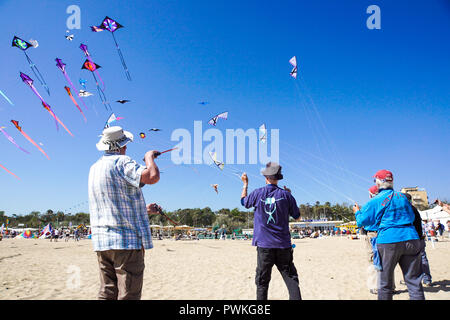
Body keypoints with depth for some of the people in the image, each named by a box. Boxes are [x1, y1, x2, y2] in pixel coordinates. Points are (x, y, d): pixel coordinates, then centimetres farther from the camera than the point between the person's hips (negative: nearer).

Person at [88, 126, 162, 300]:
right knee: (128, 295, -4)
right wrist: (149, 156, -4)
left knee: (107, 294, 11)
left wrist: (144, 210, 28)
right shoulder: (121, 162, -10)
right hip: (127, 240, -8)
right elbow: (152, 177, -24)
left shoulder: (94, 168, 18)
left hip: (102, 241, 8)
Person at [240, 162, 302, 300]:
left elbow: (244, 201, 19)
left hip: (264, 245, 0)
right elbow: (297, 216, 8)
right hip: (283, 245, 0)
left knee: (262, 281, 7)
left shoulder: (258, 193, -3)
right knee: (291, 279, 5)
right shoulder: (286, 195, -2)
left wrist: (245, 184, 31)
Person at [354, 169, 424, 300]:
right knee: (414, 282, 8)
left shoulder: (375, 201, -2)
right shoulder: (403, 197, 11)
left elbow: (362, 222, 4)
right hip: (411, 239, 4)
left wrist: (357, 212, 24)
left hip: (388, 241, -4)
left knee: (385, 284, 8)